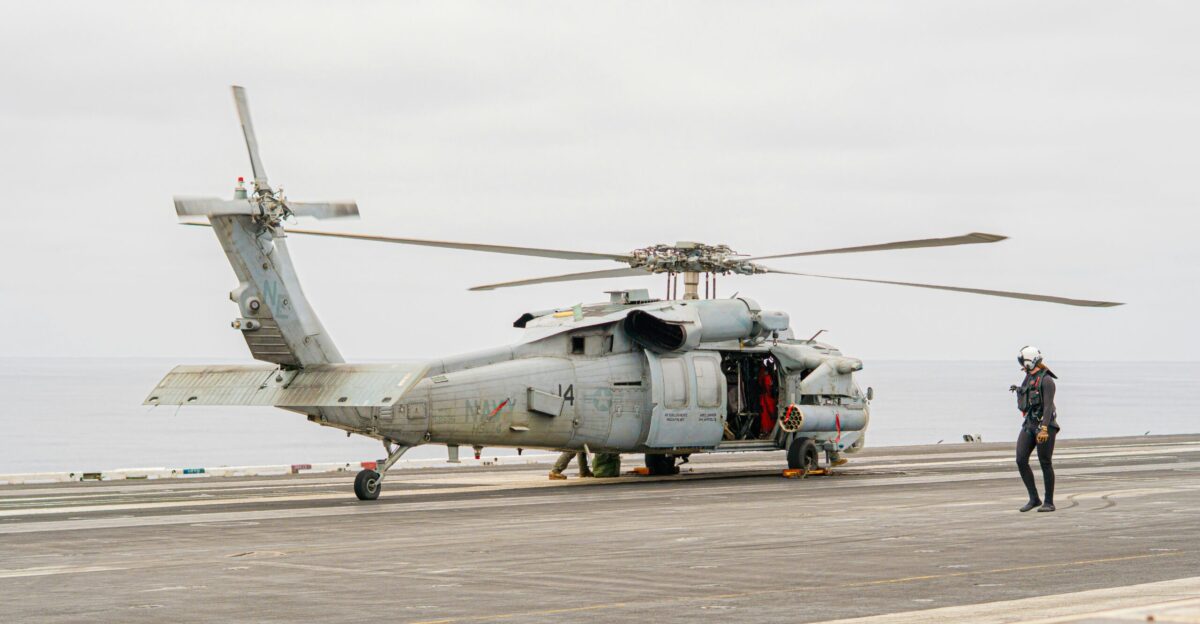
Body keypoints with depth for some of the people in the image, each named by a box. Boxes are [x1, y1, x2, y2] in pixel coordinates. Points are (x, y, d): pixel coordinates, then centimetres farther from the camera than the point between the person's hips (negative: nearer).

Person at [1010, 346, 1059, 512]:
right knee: (1021, 460, -4)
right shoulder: (1029, 378, 12)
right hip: (1029, 425, 8)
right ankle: (1034, 499, 4)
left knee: (1045, 463, -2)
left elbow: (1048, 405, -21)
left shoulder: (1046, 380, -13)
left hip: (1045, 425, -8)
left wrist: (1044, 429, -28)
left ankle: (1049, 502, 8)